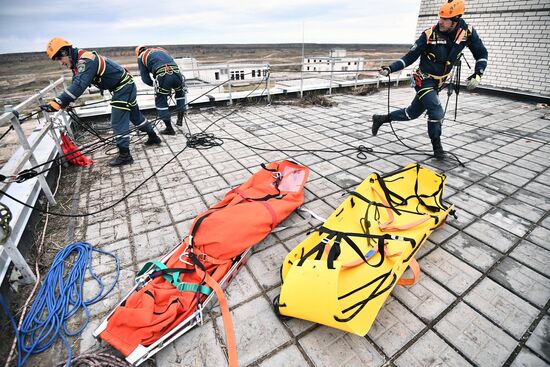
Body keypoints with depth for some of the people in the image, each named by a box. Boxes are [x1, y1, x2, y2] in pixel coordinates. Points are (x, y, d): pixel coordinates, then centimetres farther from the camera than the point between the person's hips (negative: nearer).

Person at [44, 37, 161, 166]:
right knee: (135, 115, 20)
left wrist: (59, 102, -35)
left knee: (118, 123, -7)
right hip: (126, 87, 10)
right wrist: (62, 102, 4)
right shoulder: (79, 61, 9)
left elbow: (79, 85, -33)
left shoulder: (86, 60, -21)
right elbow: (75, 84, 13)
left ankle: (125, 155, -2)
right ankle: (154, 137, 34)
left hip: (124, 88, -10)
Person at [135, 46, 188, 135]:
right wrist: (171, 87, 37)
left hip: (163, 76, -4)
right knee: (180, 92, 31)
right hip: (176, 73, 4)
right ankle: (180, 118, 28)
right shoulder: (161, 49, 36)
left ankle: (169, 128, 15)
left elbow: (145, 79, 18)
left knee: (160, 102, 14)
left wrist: (155, 85, 36)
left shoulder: (141, 57, 23)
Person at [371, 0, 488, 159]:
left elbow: (482, 54, 1)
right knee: (437, 113, -16)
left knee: (412, 113, 11)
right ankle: (437, 146, 7)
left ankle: (381, 119, 29)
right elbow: (409, 57, -11)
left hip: (437, 82, 5)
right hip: (424, 80, -5)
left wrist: (477, 74, -13)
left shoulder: (467, 32, -8)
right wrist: (390, 69, -22)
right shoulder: (429, 34, -17)